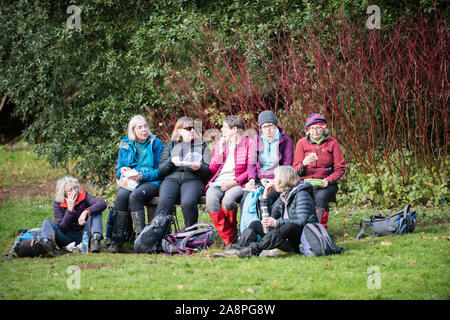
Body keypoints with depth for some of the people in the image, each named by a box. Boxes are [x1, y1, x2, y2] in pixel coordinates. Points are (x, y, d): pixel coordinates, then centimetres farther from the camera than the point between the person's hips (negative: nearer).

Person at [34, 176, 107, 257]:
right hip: (69, 237, 0)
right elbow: (62, 229, -15)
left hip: (84, 236, 0)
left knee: (96, 211, -17)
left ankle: (96, 238, -42)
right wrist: (70, 209, -23)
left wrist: (86, 212, -36)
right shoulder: (58, 204, -5)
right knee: (47, 222, -20)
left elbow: (102, 204, -21)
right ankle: (47, 244, -55)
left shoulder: (83, 196, -4)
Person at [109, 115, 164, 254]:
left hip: (151, 181, -3)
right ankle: (116, 240, -29)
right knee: (121, 196, -31)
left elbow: (161, 170, -1)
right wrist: (122, 171, -8)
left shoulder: (156, 143, 4)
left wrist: (143, 176, -17)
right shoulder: (125, 144, 15)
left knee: (135, 196, -36)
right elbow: (118, 170, 17)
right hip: (129, 181, 3)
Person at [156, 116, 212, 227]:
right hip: (171, 178, 1)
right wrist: (171, 161, -7)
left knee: (188, 202, -36)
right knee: (163, 202, -32)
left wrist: (199, 167, -13)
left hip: (193, 179, -1)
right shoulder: (170, 145, 24)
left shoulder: (201, 145, 21)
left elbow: (208, 171, 10)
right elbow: (161, 169, 14)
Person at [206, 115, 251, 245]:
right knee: (210, 200, -31)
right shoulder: (220, 144, 23)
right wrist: (221, 151, 4)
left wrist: (234, 182, -13)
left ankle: (233, 229, -6)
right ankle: (229, 239, -21)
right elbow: (212, 169, 15)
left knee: (228, 201, -37)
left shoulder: (248, 144, 7)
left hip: (237, 184, -4)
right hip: (218, 182, 4)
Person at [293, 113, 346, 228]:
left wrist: (328, 180, -13)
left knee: (321, 196, -34)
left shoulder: (332, 143, 4)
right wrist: (304, 163, -19)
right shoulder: (302, 143, 7)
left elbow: (340, 168, 4)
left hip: (325, 183, -1)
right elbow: (296, 170, 4)